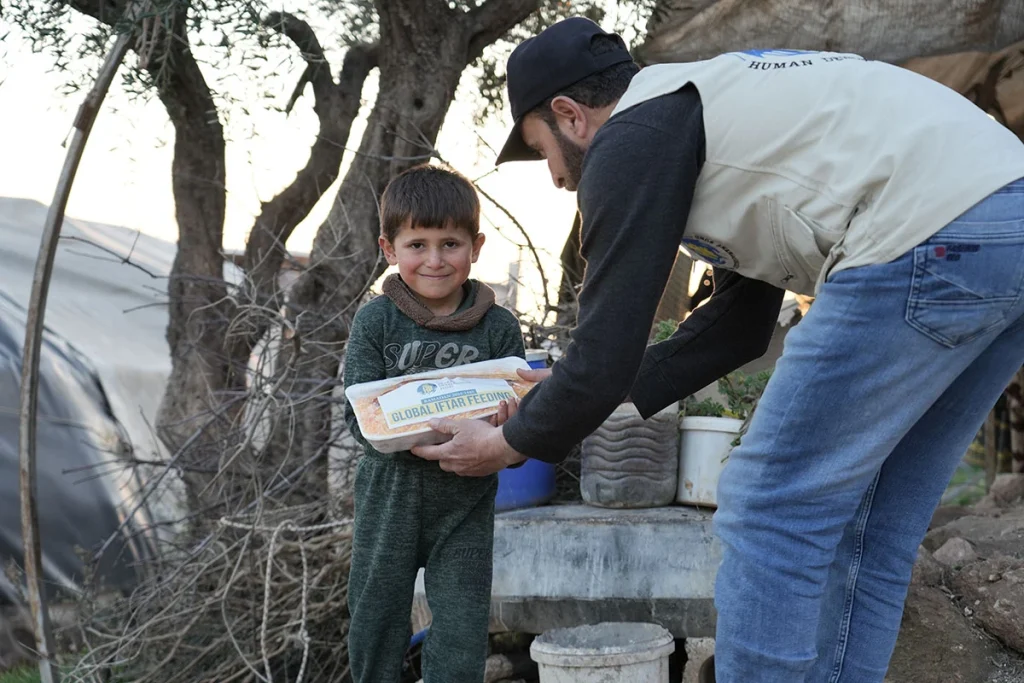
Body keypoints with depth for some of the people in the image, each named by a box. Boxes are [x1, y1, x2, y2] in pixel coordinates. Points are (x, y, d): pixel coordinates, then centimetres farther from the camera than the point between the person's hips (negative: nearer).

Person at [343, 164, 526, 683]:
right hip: (389, 498, 1)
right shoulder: (375, 322, -5)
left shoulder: (499, 327, -4)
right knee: (374, 627, 13)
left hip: (465, 503, 0)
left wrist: (500, 424, -28)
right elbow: (359, 418, -8)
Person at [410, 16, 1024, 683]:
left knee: (770, 511, 1)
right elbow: (740, 322, 32)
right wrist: (598, 391, 35)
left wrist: (507, 444, 18)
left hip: (932, 239, -10)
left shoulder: (630, 136, 2)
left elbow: (606, 349, 1)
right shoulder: (719, 108, 29)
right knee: (857, 530, 16)